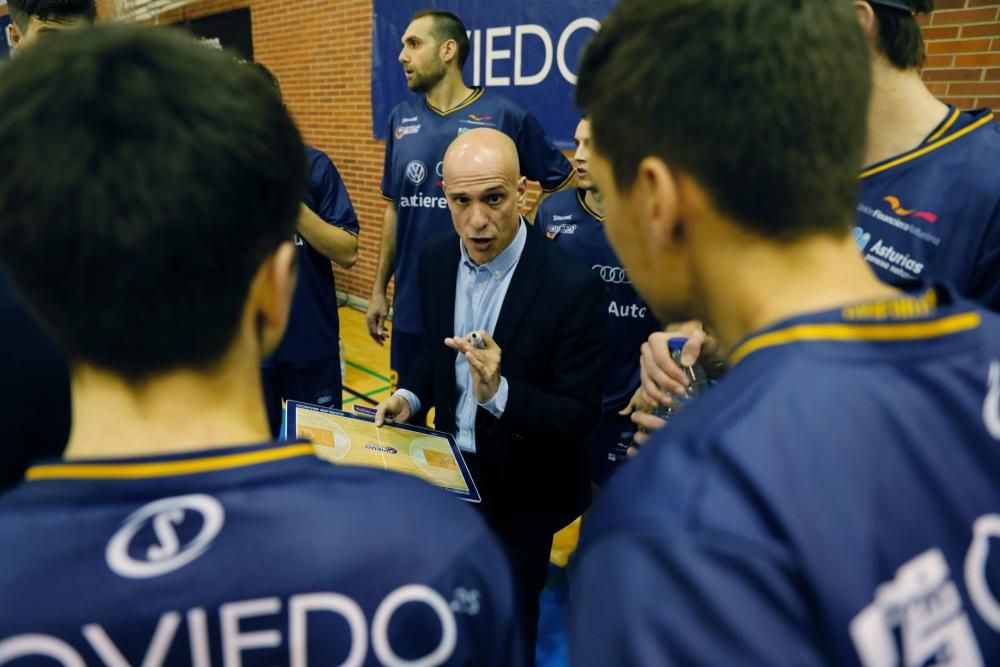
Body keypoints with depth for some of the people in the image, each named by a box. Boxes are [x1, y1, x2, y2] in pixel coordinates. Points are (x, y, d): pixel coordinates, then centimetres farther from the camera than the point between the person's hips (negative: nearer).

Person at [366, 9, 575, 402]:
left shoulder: (505, 117, -10)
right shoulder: (401, 118, 5)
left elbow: (566, 187, -1)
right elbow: (394, 209, 12)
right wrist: (379, 289, 12)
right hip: (411, 307, 5)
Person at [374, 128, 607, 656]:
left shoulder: (571, 287, -26)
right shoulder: (436, 258, -7)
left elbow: (580, 415, -23)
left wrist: (498, 392, -39)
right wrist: (410, 396, -9)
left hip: (521, 493, -5)